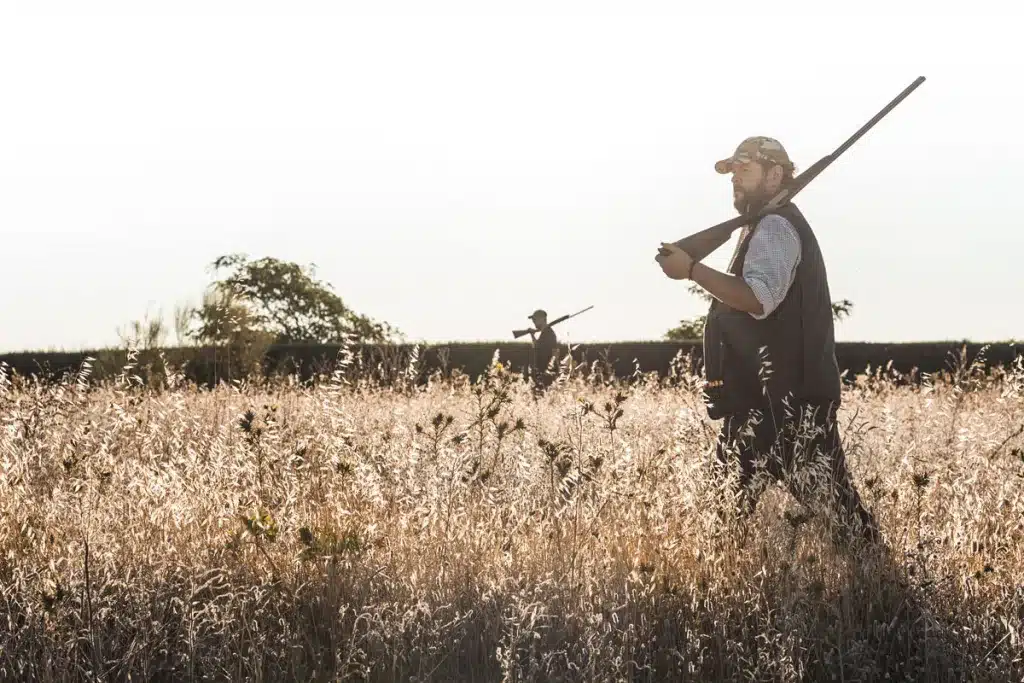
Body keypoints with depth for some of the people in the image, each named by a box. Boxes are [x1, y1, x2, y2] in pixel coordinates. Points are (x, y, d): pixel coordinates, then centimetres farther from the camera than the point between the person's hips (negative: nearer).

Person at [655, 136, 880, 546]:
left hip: (783, 401, -11)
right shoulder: (768, 227, 23)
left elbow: (758, 298, -28)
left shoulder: (776, 227, -12)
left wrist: (691, 270, -27)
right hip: (777, 394, 11)